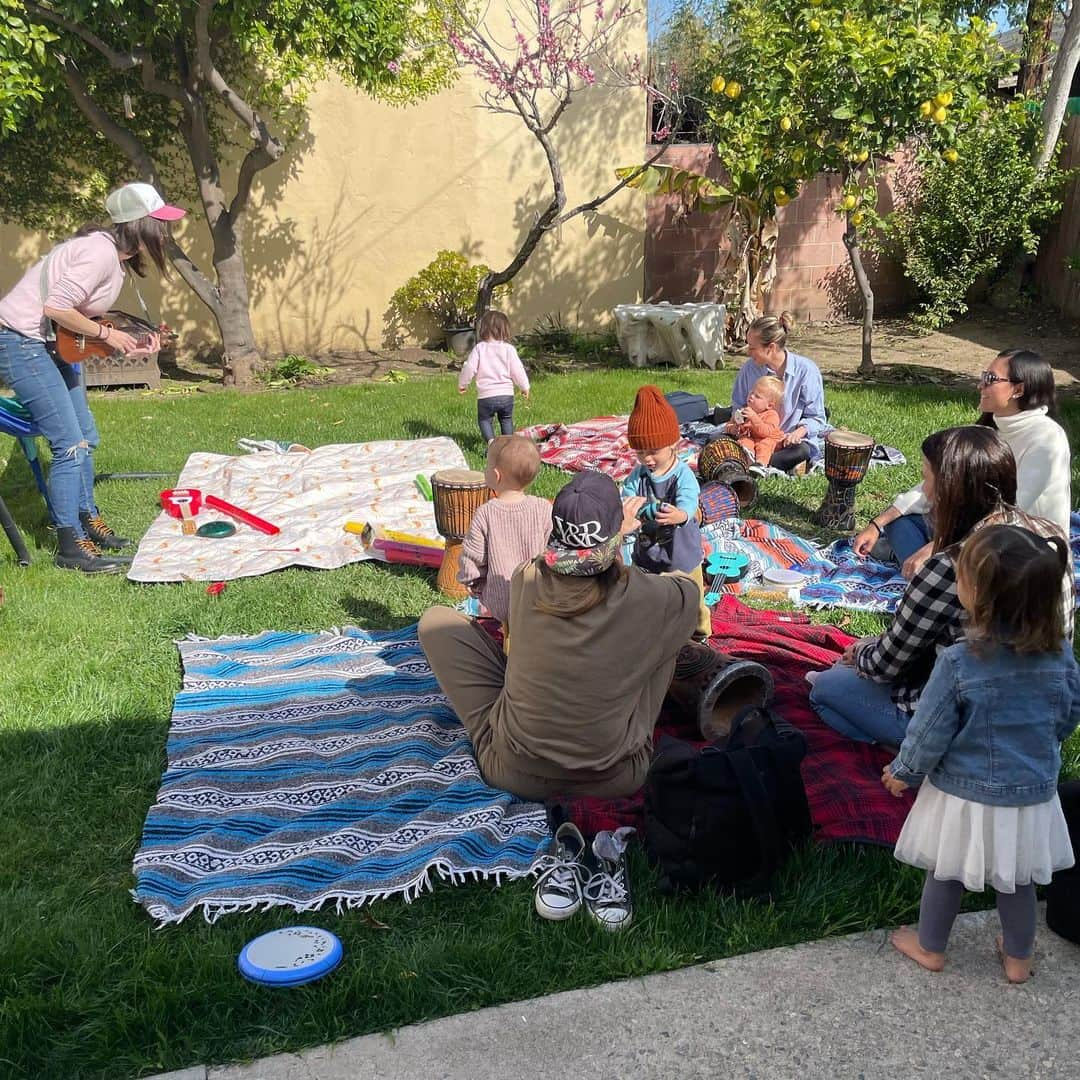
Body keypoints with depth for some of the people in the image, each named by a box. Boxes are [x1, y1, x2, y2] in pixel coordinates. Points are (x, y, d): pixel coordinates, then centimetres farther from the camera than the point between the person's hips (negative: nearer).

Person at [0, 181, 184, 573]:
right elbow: (55, 308, -25)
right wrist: (106, 333, -14)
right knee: (70, 446, -9)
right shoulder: (101, 252, -20)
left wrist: (132, 346, 1)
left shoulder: (115, 257, 10)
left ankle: (88, 522, 29)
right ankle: (71, 547, -1)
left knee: (84, 438, 15)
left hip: (48, 344, 10)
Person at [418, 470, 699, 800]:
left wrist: (609, 526, 28)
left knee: (436, 620, 10)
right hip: (615, 779, 0)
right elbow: (688, 587, 9)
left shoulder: (524, 580, -13)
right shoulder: (650, 597, -18)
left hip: (513, 773, 0)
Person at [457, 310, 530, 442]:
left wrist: (462, 384, 13)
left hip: (486, 396, -1)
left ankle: (491, 441, -5)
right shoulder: (509, 349, -3)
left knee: (484, 419, 17)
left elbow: (469, 368, -4)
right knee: (506, 420, 22)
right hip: (506, 395, 1)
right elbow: (517, 370, -2)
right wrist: (524, 387, 13)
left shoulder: (479, 348, -4)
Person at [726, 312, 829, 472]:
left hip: (789, 440, -3)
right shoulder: (749, 368, -2)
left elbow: (816, 417, -5)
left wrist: (799, 431, -27)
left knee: (801, 451, -38)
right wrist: (736, 422, -11)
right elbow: (739, 406, 13)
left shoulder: (806, 370, -10)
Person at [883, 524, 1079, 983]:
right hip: (1032, 792, 4)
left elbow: (929, 732, -18)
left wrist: (902, 772, 0)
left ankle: (930, 946, 39)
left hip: (966, 795, -3)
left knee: (946, 871, 19)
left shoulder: (958, 662, -29)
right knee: (1017, 878, 24)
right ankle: (1018, 957, 43)